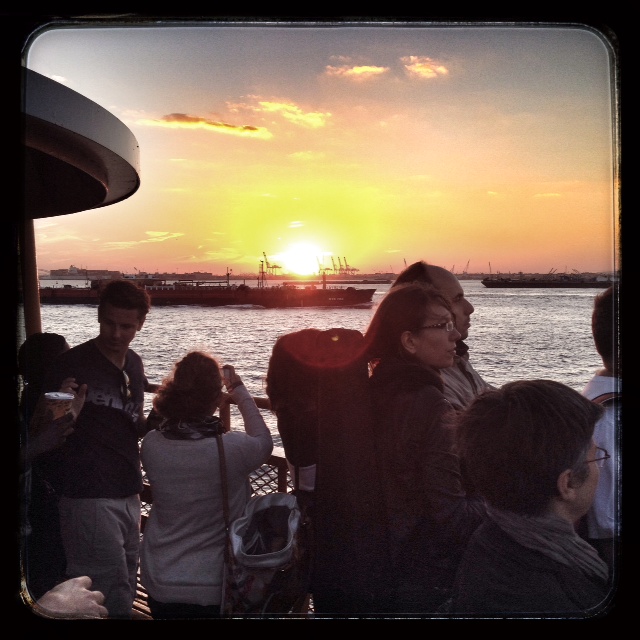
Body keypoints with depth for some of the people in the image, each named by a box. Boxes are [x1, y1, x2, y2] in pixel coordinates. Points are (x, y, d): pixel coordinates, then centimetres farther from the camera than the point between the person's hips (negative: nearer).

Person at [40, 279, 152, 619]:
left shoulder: (134, 364, 8)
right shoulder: (71, 364, -11)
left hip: (129, 494, 7)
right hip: (89, 498, -6)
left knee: (125, 588, 16)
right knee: (114, 598, -6)